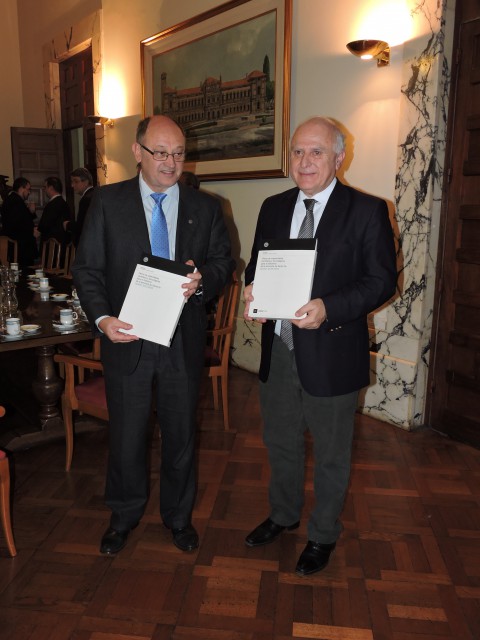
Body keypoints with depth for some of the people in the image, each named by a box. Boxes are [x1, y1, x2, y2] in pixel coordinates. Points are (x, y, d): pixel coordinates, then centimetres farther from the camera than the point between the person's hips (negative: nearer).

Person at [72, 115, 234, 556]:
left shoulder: (205, 207, 4)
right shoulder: (108, 201, 0)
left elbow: (225, 262, 5)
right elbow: (87, 267, -2)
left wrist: (203, 279, -18)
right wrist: (102, 318, -18)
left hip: (183, 340, 1)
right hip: (126, 338, -1)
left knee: (180, 433, 15)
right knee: (126, 435, 13)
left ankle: (178, 515, 38)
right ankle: (124, 516, 38)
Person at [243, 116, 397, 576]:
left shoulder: (367, 211, -9)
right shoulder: (274, 208, 7)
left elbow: (382, 279, -11)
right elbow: (256, 264, 12)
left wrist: (329, 309, -26)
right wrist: (252, 289, -11)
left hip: (331, 352, -4)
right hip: (278, 349, 5)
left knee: (330, 454, 14)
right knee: (280, 442, 22)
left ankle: (323, 535, 38)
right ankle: (283, 514, 47)